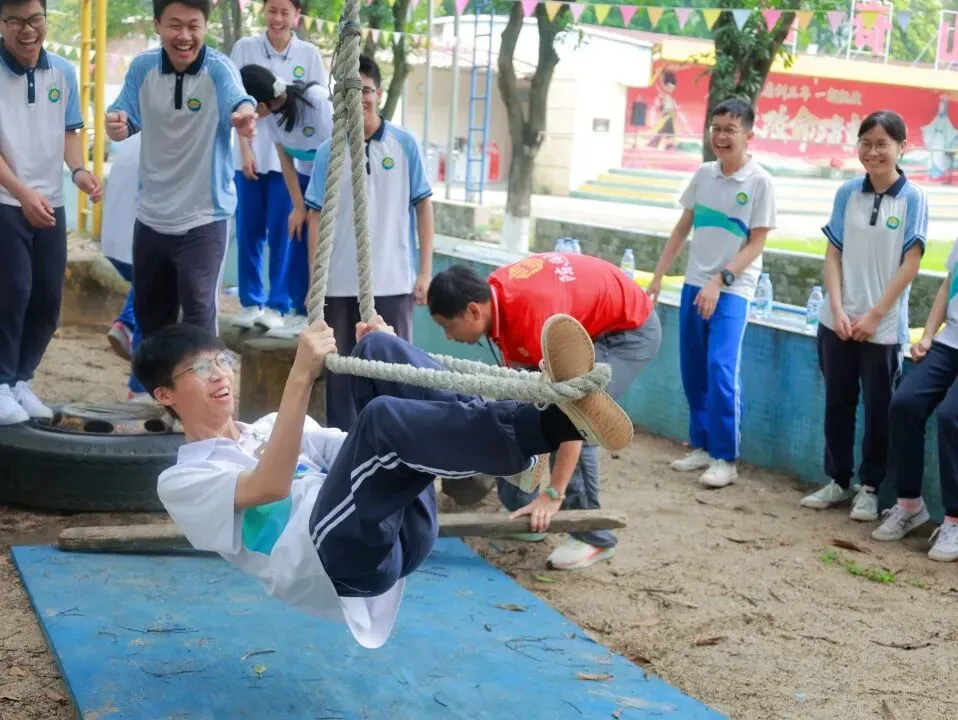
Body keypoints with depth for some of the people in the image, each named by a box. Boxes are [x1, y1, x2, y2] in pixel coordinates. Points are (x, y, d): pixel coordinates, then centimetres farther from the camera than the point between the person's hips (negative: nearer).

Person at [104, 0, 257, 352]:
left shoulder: (218, 68, -17)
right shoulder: (142, 67, -5)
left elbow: (238, 101, -37)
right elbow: (125, 121, -2)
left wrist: (246, 114, -62)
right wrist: (114, 123, -28)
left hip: (204, 217, -5)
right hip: (151, 216, 5)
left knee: (198, 314, -8)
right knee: (149, 312, 20)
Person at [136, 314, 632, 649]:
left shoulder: (268, 427, 34)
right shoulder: (181, 481, 13)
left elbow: (363, 454, 24)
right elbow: (270, 486, -9)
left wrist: (381, 356, 10)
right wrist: (301, 376, -15)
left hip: (400, 530, 6)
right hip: (336, 555, -6)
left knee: (375, 348, -10)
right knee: (383, 417, -33)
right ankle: (557, 421, -43)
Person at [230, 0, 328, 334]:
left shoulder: (309, 55, 2)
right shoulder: (245, 48, 2)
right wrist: (245, 148, -6)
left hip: (293, 157, -1)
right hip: (251, 153, 1)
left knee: (283, 233, 0)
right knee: (249, 232, 5)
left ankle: (278, 305, 8)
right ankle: (251, 302, 15)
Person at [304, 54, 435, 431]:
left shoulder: (404, 144, 0)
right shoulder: (327, 152, 3)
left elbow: (423, 206, 3)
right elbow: (317, 217, 6)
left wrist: (425, 271, -2)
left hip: (393, 280, -1)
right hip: (340, 283, 2)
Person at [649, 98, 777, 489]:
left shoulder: (760, 182, -9)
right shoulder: (703, 174, 6)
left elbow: (755, 244, -10)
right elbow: (682, 228, 14)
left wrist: (719, 281, -19)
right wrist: (658, 275, 11)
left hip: (733, 290, -5)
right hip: (693, 284, 6)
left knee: (721, 370, -13)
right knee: (693, 371, 9)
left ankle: (725, 458, -4)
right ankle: (701, 446, 22)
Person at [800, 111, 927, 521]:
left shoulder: (912, 198, -5)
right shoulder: (847, 193, 3)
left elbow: (910, 264, -7)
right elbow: (833, 255, 4)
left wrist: (874, 316, -10)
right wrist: (837, 309, -7)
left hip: (883, 326, -3)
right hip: (838, 321, 3)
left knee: (878, 409, 5)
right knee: (838, 403, 11)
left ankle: (870, 487, 18)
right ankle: (838, 480, 25)